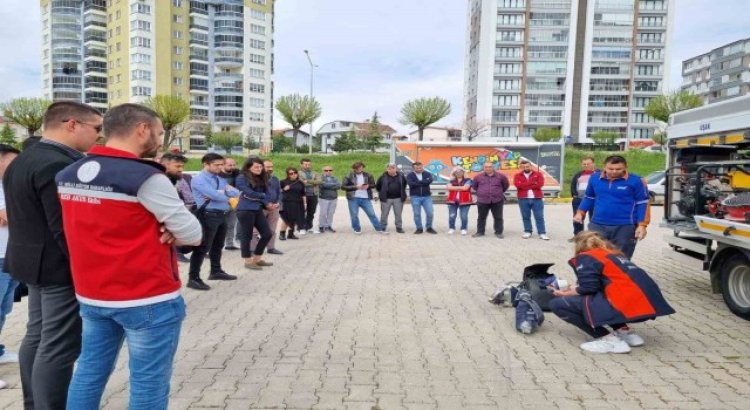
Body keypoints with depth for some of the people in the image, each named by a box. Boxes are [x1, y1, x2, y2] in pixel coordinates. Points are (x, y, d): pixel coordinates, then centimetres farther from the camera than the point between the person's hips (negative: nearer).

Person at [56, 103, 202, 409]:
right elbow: (193, 235, -15)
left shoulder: (67, 174, 4)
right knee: (149, 383, 5)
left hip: (90, 296, 8)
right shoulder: (146, 177, -19)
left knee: (90, 370, 18)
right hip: (148, 299, -7)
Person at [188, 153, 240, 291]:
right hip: (208, 215, -8)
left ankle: (216, 271, 33)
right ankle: (193, 278, -4)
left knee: (218, 246, 19)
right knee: (202, 248, -8)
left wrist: (220, 193, -10)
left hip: (222, 215, 9)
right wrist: (226, 195, 0)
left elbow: (236, 193, 6)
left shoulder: (221, 179, 17)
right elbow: (215, 195, -20)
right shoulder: (198, 179, -9)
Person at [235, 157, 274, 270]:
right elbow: (250, 193, -15)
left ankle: (257, 259, 22)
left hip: (258, 210, 8)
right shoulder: (242, 178, -8)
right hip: (245, 210, -8)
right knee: (246, 236, 1)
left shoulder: (262, 178, 13)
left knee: (267, 234, 8)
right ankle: (248, 261, 12)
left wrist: (266, 203, -11)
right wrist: (262, 196, -1)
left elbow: (266, 193, 10)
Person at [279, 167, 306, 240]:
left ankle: (291, 234, 19)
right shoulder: (283, 182, -1)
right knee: (287, 219, -9)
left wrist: (304, 203, 8)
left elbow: (303, 194, 13)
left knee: (295, 220, 7)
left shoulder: (300, 183, 10)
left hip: (298, 204, 4)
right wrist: (284, 189, -12)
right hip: (287, 203, -4)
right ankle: (282, 234, 2)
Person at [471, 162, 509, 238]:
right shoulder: (478, 176, 0)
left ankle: (498, 232, 14)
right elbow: (474, 186, 17)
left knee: (498, 217, 4)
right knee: (481, 217, 8)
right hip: (482, 200, 1)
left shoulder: (501, 176, -1)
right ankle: (480, 232, 19)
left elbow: (506, 185, 14)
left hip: (497, 200, -1)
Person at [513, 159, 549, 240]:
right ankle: (527, 232, 17)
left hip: (537, 198, -1)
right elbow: (518, 184, -11)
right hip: (523, 199, 1)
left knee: (539, 216, -1)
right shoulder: (517, 176, 8)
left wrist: (525, 186, -7)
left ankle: (542, 233, 2)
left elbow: (540, 184, -8)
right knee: (526, 216, 7)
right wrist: (532, 183, -9)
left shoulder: (538, 174, 7)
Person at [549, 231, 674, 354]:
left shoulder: (585, 257, 1)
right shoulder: (613, 254, 25)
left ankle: (609, 340, -6)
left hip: (625, 305, -9)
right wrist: (574, 290, 32)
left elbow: (589, 288, -8)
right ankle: (624, 331, 15)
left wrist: (568, 293, 10)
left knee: (558, 304, -4)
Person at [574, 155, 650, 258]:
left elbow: (643, 204, -4)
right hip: (597, 225, 3)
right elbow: (589, 198, 17)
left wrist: (642, 225, -9)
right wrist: (580, 213, 7)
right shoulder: (595, 178, 3)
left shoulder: (635, 181, -7)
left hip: (625, 227, -3)